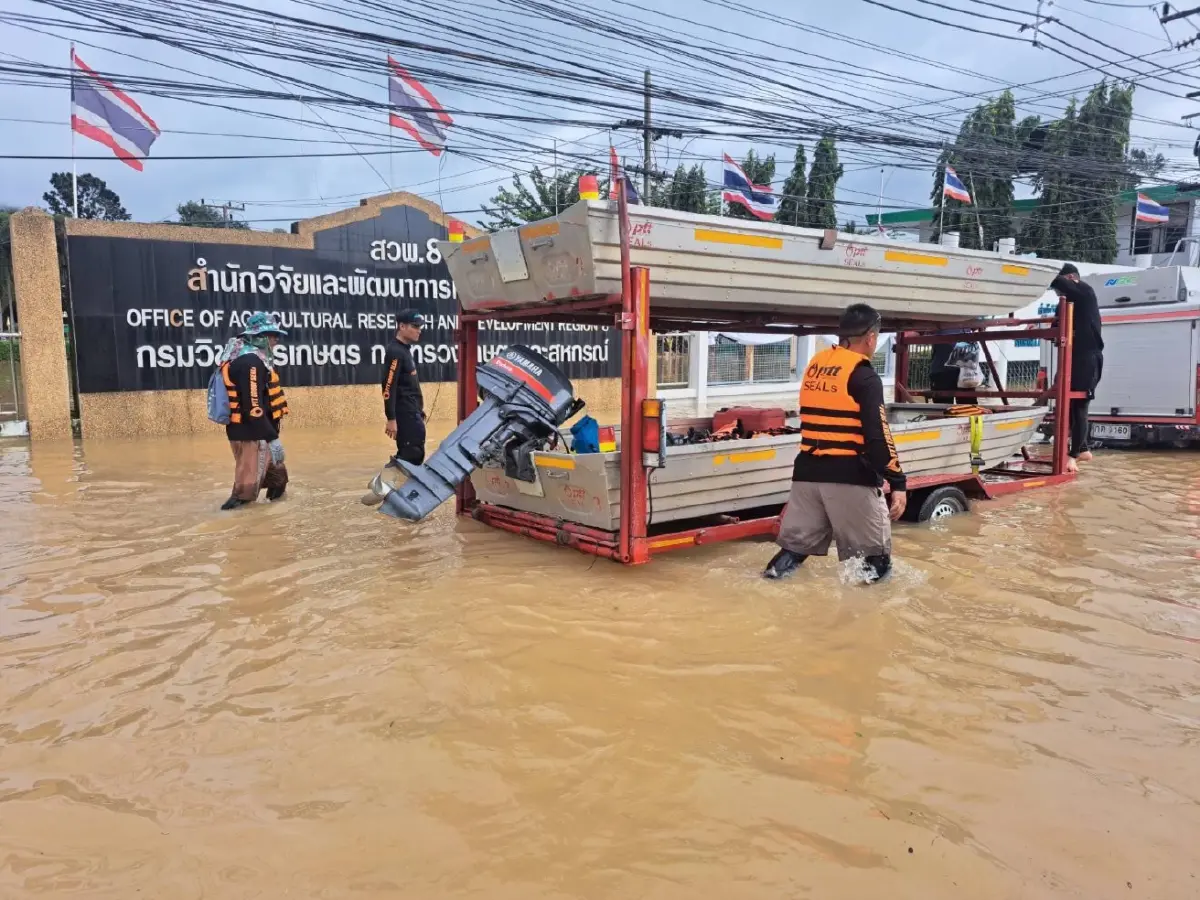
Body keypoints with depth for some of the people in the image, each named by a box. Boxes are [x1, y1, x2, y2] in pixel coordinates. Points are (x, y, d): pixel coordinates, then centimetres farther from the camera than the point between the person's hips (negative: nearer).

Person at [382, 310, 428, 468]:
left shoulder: (405, 349, 16)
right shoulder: (395, 352, -14)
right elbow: (389, 387, -21)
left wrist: (419, 409, 21)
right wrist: (391, 419, -24)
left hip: (412, 412, 10)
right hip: (405, 414, -10)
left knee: (408, 453, 12)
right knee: (414, 455, -10)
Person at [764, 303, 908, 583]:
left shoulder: (814, 365, 11)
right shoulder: (864, 376, -9)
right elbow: (877, 436, -14)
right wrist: (898, 482, -10)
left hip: (808, 471, 6)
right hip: (849, 475, -6)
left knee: (797, 542, 13)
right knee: (875, 557, 7)